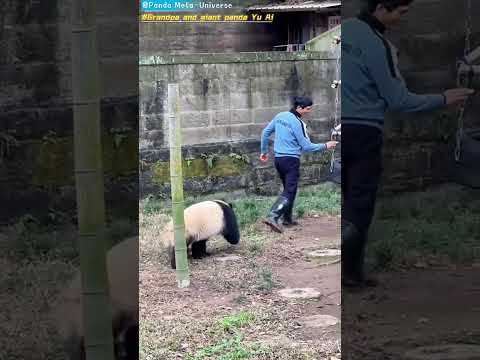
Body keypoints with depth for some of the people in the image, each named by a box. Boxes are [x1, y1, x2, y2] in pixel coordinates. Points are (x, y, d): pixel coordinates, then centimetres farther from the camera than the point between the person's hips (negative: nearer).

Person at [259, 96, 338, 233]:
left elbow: (265, 132, 14)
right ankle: (273, 216, -23)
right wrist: (325, 146, -2)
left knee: (288, 189, 19)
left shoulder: (280, 116, 7)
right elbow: (306, 146, -12)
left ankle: (287, 219, 22)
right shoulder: (297, 123, -16)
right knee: (289, 191, -9)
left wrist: (264, 151, 24)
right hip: (291, 160, -8)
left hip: (278, 159, 8)